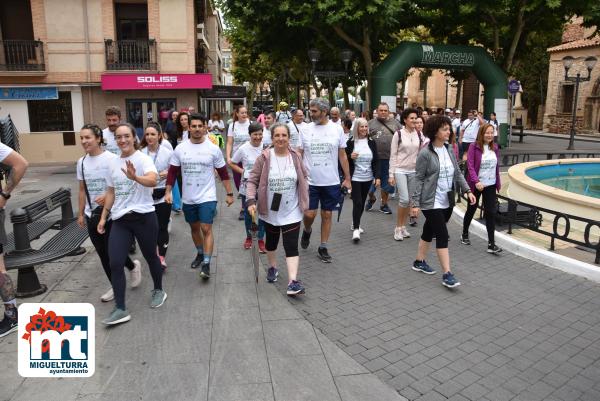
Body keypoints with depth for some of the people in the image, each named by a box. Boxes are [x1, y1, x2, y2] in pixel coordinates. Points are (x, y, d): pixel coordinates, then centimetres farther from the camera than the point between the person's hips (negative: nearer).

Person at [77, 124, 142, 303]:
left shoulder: (112, 159, -12)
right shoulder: (81, 162, 6)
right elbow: (82, 190, 13)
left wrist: (107, 196, -27)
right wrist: (80, 214, 13)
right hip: (92, 215, 6)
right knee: (102, 253, 10)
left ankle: (133, 266, 29)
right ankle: (116, 286, 25)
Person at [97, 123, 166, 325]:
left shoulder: (143, 158, -10)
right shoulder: (113, 163, 9)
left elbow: (152, 180, -30)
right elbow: (111, 192, 17)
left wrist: (134, 177, -49)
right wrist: (103, 217, 15)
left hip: (144, 217, -5)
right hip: (120, 220, 5)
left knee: (150, 257, 13)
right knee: (115, 264, -4)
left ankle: (158, 291, 37)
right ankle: (120, 309, 4)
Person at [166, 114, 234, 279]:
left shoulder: (213, 149, -6)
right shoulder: (180, 149, -1)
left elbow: (223, 173, -1)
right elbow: (173, 172, 5)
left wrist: (229, 194, -1)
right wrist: (168, 192, -2)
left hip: (207, 197, -3)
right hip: (188, 199, 4)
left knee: (206, 229, -9)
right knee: (194, 228, 18)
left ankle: (206, 264, -3)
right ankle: (200, 254, 38)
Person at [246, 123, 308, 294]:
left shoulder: (296, 156, -4)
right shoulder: (264, 157, -10)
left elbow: (304, 178, 10)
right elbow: (252, 180, -8)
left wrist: (303, 198, 1)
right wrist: (251, 200, -21)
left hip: (291, 211, 0)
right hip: (270, 211, 1)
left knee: (291, 246, -7)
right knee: (271, 241, 20)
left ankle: (292, 281, -8)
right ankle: (272, 268, 44)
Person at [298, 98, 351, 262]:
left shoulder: (337, 129, -1)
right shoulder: (305, 130, -1)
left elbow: (342, 156, 4)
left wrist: (347, 178, 3)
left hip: (331, 182, 1)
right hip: (310, 181, 0)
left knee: (327, 215, 8)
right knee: (309, 214, -2)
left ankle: (323, 247, 23)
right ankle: (307, 231, 32)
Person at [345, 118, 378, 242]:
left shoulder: (371, 142, 5)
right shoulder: (350, 142, -5)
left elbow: (375, 161, 5)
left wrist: (377, 176, -2)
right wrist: (350, 157, -20)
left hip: (367, 178, 4)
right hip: (355, 178, -4)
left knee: (362, 202, 13)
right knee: (357, 202, -11)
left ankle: (356, 224, 31)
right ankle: (356, 229, -5)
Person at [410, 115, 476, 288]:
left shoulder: (449, 151, 7)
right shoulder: (425, 153, -13)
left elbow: (457, 173, 13)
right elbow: (419, 179, -11)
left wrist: (468, 190, 3)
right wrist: (415, 203, -13)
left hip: (447, 202, 7)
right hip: (431, 202, -7)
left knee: (429, 232, 18)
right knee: (442, 235, -8)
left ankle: (419, 262, 33)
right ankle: (447, 274, -2)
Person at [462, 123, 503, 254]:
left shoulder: (495, 147, 4)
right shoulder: (474, 147, -11)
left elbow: (497, 166, 11)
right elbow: (470, 166, -17)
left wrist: (498, 183, 11)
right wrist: (476, 181, -28)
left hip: (490, 185, 4)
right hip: (476, 185, -3)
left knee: (491, 212, -1)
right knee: (471, 209, 13)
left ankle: (491, 244, 2)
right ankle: (464, 235, 35)